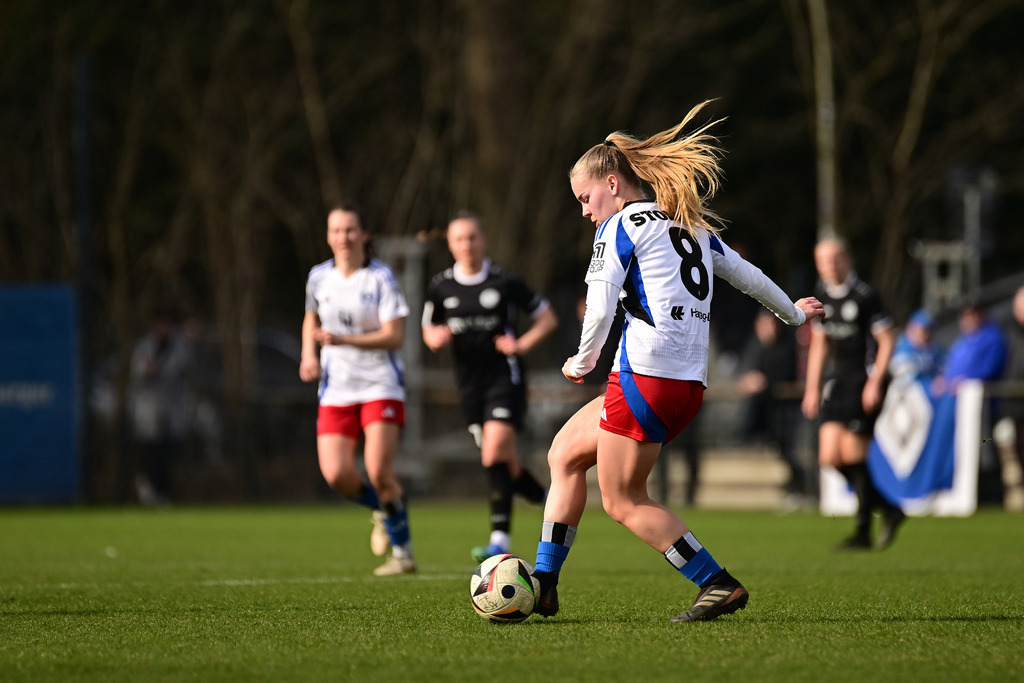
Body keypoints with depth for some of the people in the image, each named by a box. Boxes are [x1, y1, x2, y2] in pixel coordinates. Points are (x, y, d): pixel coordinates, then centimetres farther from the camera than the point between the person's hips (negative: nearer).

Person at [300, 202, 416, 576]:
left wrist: (343, 340, -26)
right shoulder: (319, 278, 6)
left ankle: (403, 552, 0)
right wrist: (309, 356, 7)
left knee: (379, 473, -16)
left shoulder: (381, 278, -8)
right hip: (336, 390, 4)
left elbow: (394, 335, -15)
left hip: (381, 386, -4)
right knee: (336, 475, -11)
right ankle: (382, 511, 21)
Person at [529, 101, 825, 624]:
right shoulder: (693, 226, 20)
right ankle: (542, 585, 15)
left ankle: (718, 584, -4)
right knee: (564, 453, 17)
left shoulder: (620, 227, -3)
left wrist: (583, 363, 7)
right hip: (691, 383, 9)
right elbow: (746, 274, 30)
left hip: (646, 375, -9)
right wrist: (793, 313, 47)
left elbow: (600, 309, -11)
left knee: (622, 502, -2)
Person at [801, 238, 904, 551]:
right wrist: (812, 388, 17)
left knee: (852, 456, -10)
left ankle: (863, 531, 1)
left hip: (863, 381, -7)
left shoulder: (864, 296, -10)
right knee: (830, 457, -3)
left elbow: (887, 340, -9)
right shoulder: (821, 296, 11)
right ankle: (889, 509, 13)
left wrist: (875, 383, -16)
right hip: (834, 381, 7)